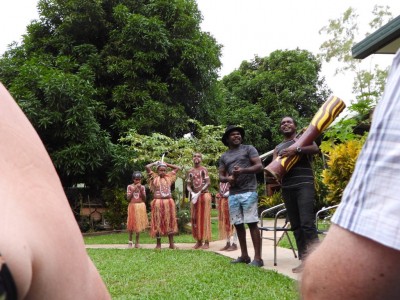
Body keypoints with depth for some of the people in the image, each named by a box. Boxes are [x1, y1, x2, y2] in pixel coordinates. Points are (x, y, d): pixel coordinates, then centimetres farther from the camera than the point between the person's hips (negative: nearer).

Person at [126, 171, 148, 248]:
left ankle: (137, 241, 11)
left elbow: (144, 199, -1)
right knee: (131, 223, 1)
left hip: (141, 206, 1)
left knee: (139, 223, 2)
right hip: (132, 206, -1)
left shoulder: (142, 187, 4)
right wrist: (134, 189, -12)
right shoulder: (130, 187, 1)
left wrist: (141, 190, -11)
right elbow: (128, 198, -5)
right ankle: (130, 241, 14)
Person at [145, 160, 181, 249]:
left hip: (169, 202, 3)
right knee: (158, 223, 3)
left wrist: (166, 164, 13)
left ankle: (171, 243, 13)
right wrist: (155, 163, 5)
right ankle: (158, 244, 11)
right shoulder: (154, 177, 1)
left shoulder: (169, 176, 10)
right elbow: (147, 167, -11)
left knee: (170, 222, 7)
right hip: (158, 202, -3)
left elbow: (178, 168, 16)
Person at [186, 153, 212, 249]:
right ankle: (198, 241, 12)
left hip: (204, 195, -5)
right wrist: (192, 193, -12)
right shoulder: (190, 171, 9)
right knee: (195, 219, 5)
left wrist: (199, 193, -16)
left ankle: (207, 241, 0)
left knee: (205, 218, -3)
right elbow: (188, 185, 7)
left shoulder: (204, 169, -3)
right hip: (194, 196, 5)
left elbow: (208, 183, -11)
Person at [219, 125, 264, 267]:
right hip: (233, 194, 5)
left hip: (248, 191, -5)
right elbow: (221, 176, 16)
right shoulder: (224, 156, 17)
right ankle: (244, 255, 18)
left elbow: (259, 166, -4)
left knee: (252, 223, -9)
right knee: (238, 224, 7)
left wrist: (243, 170, -19)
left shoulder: (249, 149, 5)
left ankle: (258, 258, -6)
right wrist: (228, 178, -8)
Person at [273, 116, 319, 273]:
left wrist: (297, 149, -24)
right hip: (287, 189, 5)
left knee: (307, 223, -15)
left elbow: (315, 149, -10)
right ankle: (304, 260, 8)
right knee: (296, 226, 4)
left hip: (304, 185, -5)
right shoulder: (278, 148, 23)